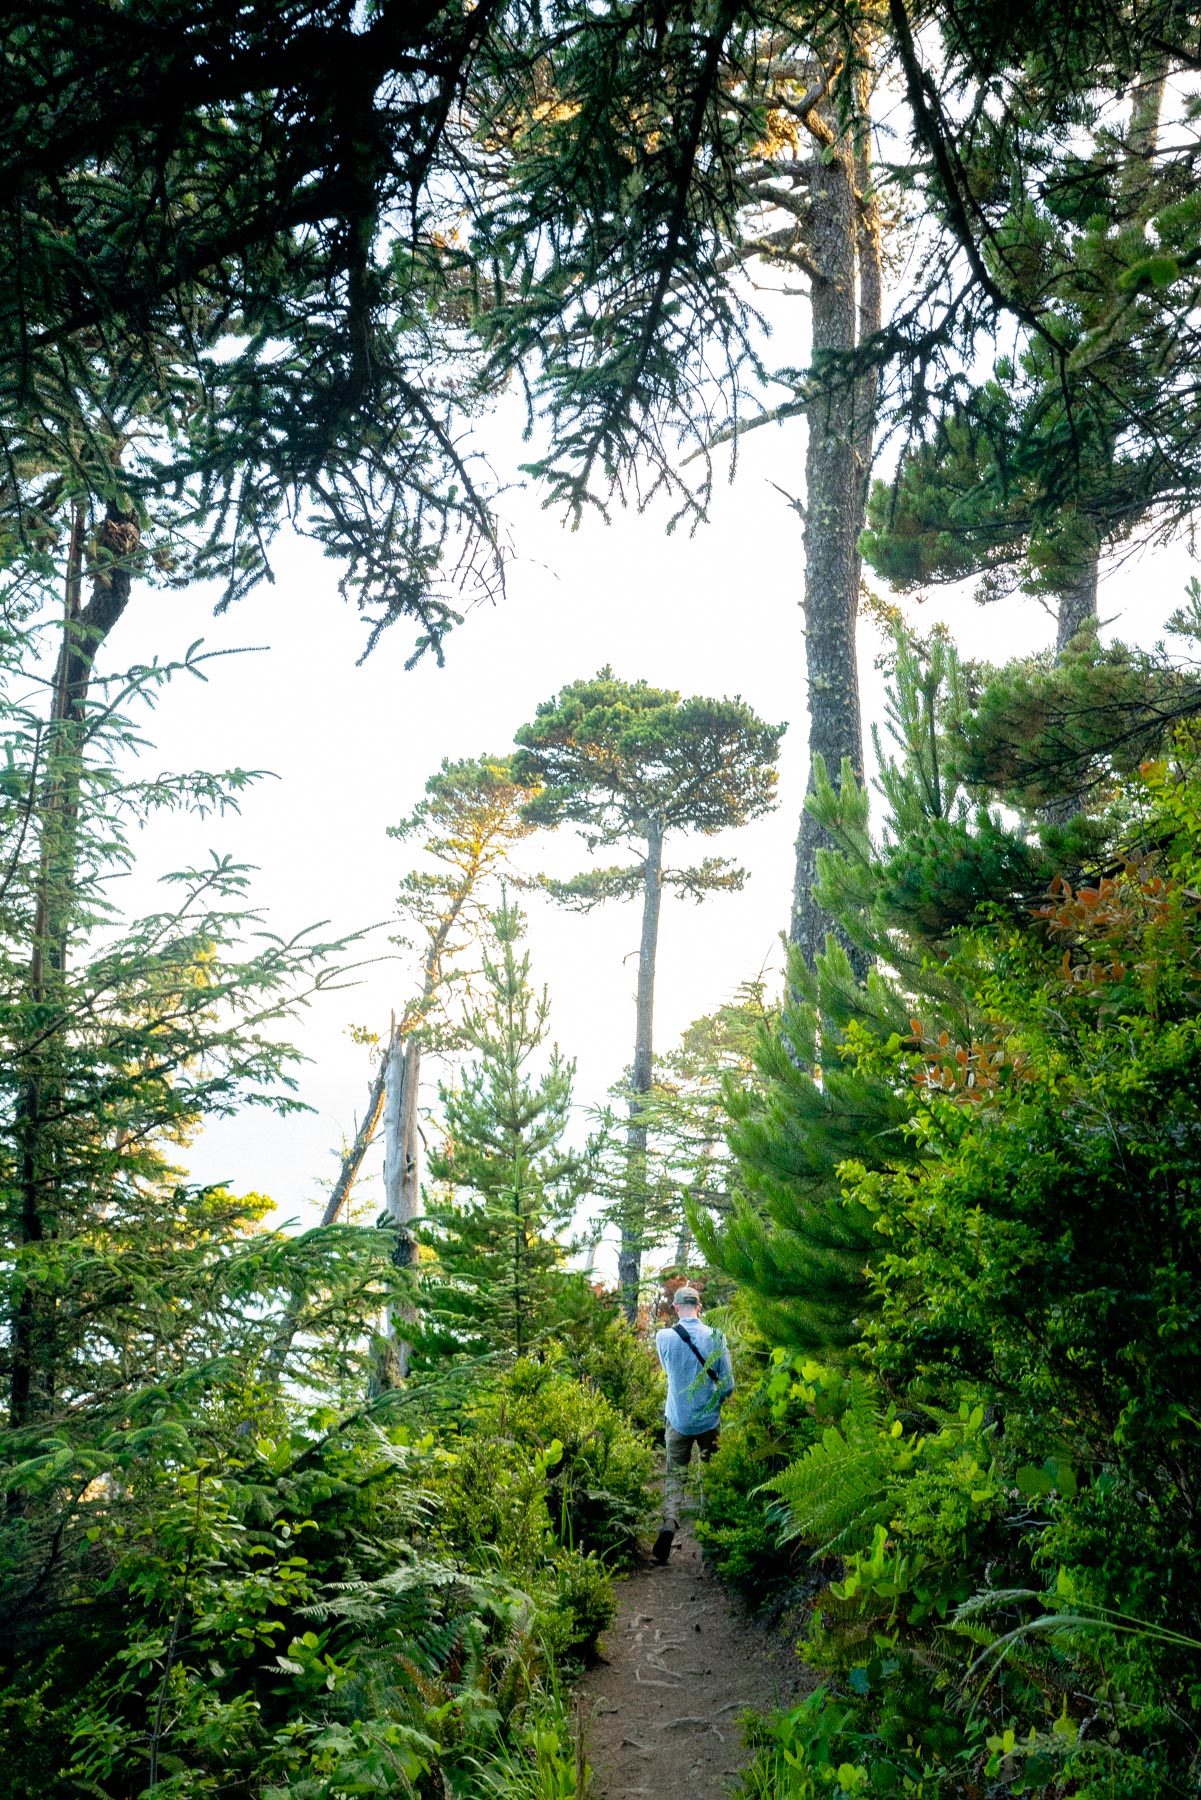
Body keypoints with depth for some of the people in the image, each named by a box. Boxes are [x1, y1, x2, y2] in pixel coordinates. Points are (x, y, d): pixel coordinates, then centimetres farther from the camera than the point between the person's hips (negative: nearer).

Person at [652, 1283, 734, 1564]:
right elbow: (728, 1385, -7)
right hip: (709, 1420, 0)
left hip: (678, 1419, 0)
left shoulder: (663, 1337, -10)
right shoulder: (715, 1338, -12)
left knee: (674, 1475, 6)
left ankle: (669, 1522, -16)